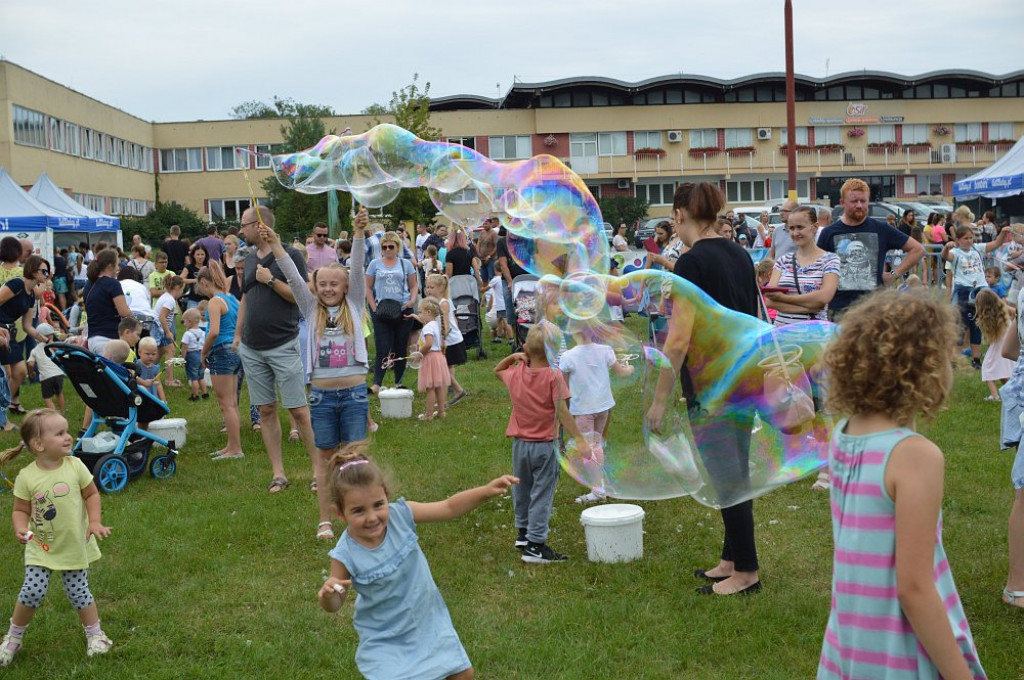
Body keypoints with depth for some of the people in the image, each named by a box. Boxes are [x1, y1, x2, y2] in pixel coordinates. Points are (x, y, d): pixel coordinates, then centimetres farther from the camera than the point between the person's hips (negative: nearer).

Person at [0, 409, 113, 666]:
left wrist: (95, 522, -11)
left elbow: (92, 494, 1)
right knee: (32, 592, -6)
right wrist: (21, 529, -21)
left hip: (74, 546, 1)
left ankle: (95, 634, 28)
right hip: (41, 548, 0)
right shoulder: (26, 476, -14)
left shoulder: (75, 466, -12)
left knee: (78, 592, 7)